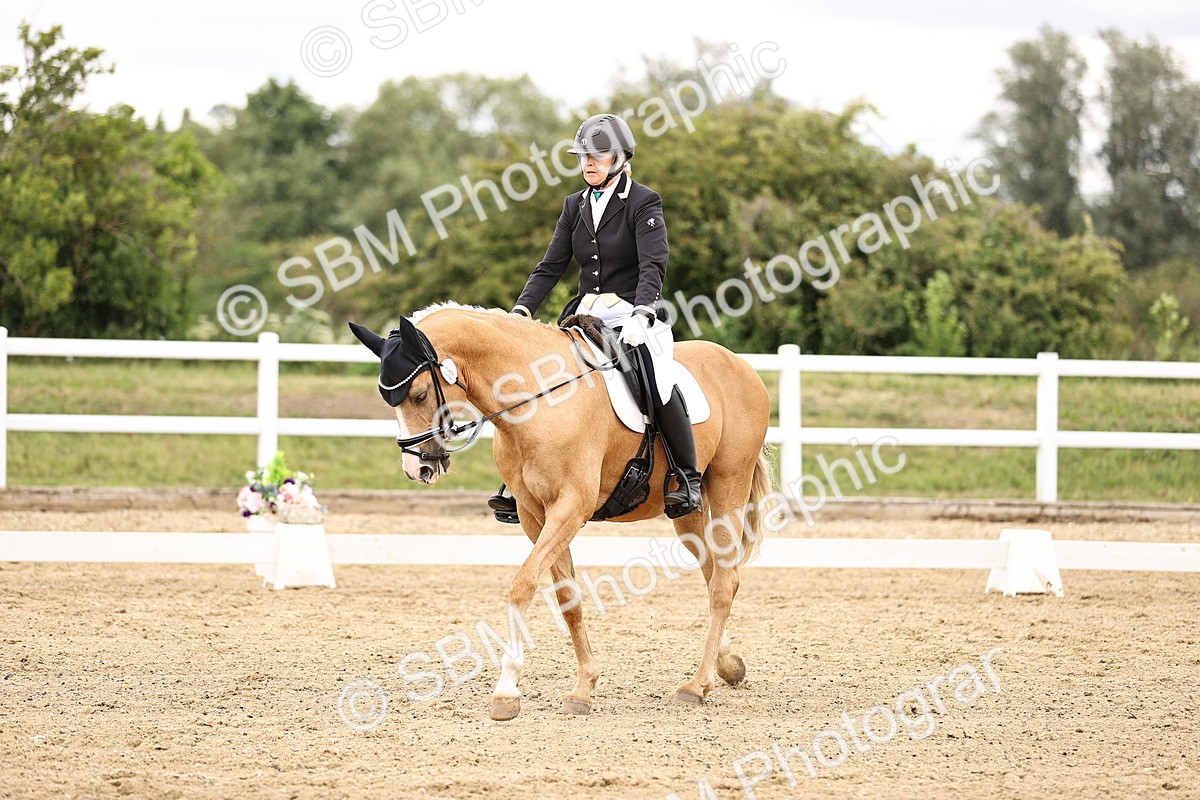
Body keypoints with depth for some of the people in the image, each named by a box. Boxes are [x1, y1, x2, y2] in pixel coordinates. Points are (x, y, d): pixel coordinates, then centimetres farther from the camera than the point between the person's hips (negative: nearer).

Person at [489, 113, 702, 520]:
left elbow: (653, 265, -16)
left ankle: (688, 477, -17)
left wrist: (640, 314, -32)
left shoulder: (643, 203, -4)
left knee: (658, 380, -30)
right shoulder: (575, 205, 14)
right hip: (587, 314, 6)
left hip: (634, 313, -6)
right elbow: (551, 267, 13)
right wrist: (521, 311, -2)